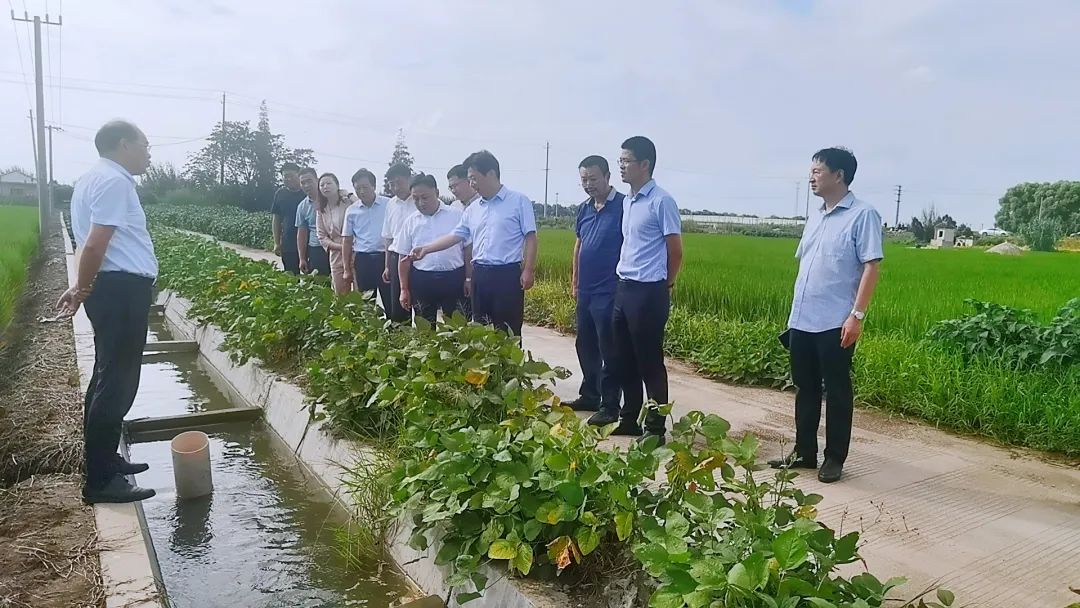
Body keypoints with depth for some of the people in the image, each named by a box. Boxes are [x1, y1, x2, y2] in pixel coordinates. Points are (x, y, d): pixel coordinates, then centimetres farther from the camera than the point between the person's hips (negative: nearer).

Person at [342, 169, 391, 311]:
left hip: (384, 257, -2)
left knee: (389, 300, 0)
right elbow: (347, 240, 10)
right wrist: (347, 269, 7)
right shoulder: (351, 210, 5)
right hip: (362, 259, 3)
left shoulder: (388, 205, -3)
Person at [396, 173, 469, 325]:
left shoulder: (457, 216, -2)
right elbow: (404, 257, 8)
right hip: (421, 281, 2)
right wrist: (404, 289, 5)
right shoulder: (411, 222, 5)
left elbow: (468, 248, 1)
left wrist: (468, 278, -2)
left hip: (453, 279, -2)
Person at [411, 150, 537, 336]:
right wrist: (426, 249, 8)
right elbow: (455, 236, 15)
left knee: (508, 331, -3)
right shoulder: (473, 209, 14)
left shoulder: (519, 201, -3)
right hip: (480, 275, 6)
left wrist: (529, 270, -13)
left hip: (507, 275, -6)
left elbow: (530, 237, -6)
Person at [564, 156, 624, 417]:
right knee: (585, 346, 16)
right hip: (585, 291, 8)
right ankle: (589, 396, 31)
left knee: (608, 351, 0)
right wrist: (574, 281, 19)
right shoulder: (584, 208, 12)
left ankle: (610, 406, 10)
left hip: (609, 292, -8)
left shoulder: (623, 206, -10)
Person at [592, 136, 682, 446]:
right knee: (625, 360, 14)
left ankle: (656, 427, 11)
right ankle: (629, 418, 27)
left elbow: (676, 251, -7)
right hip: (624, 288, 8)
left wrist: (664, 286, 3)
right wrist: (623, 277, 16)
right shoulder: (627, 201, 13)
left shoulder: (661, 201, -11)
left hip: (648, 292, -8)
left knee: (650, 363, 0)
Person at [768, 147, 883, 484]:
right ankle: (804, 451, 25)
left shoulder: (862, 215, -7)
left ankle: (834, 458, 16)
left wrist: (857, 315, -18)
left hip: (835, 323, -7)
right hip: (801, 320, 7)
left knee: (836, 392, 4)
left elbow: (872, 266, -12)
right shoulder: (815, 216, 15)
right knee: (804, 389, 13)